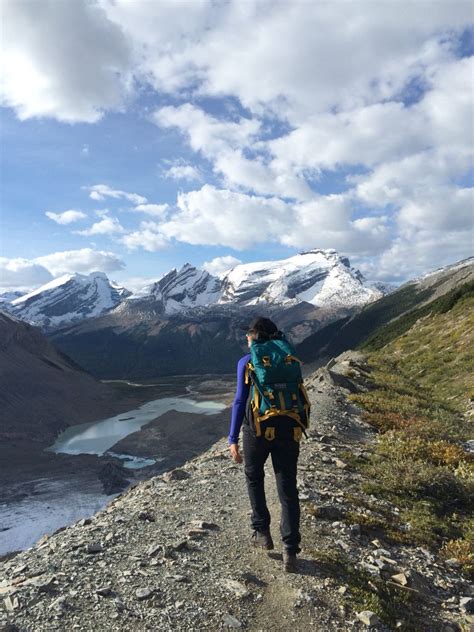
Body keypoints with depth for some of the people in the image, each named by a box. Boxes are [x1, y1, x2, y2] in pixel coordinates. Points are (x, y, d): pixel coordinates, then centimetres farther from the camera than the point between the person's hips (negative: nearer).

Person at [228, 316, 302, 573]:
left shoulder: (247, 362, -5)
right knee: (287, 489, 9)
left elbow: (240, 401, -10)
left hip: (257, 429, -2)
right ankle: (290, 551, 7)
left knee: (254, 477, 23)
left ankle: (262, 532, 26)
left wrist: (233, 439, -7)